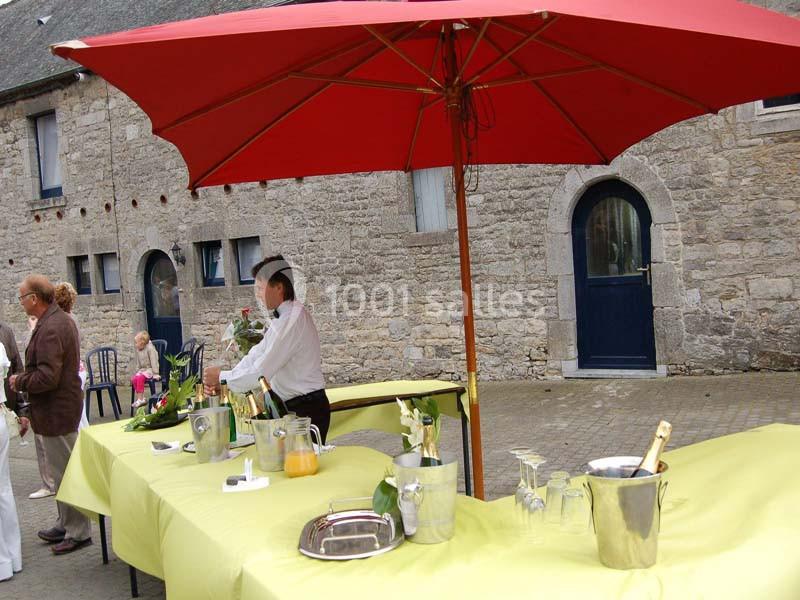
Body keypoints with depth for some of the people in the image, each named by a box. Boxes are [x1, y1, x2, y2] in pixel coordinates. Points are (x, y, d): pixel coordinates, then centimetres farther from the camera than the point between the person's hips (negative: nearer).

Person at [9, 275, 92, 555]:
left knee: (64, 471, 0)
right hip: (61, 406, 11)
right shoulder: (60, 319, 11)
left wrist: (19, 382, -10)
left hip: (56, 411, -11)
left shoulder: (50, 328, -22)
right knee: (61, 469, 19)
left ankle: (78, 532, 10)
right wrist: (24, 379, 12)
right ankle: (66, 524, 32)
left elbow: (47, 377, -27)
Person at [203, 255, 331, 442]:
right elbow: (256, 355, 10)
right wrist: (220, 381, 0)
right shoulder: (283, 317, 10)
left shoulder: (293, 320, -21)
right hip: (292, 407, 9)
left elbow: (261, 372, -21)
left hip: (306, 410, -9)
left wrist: (222, 377, -8)